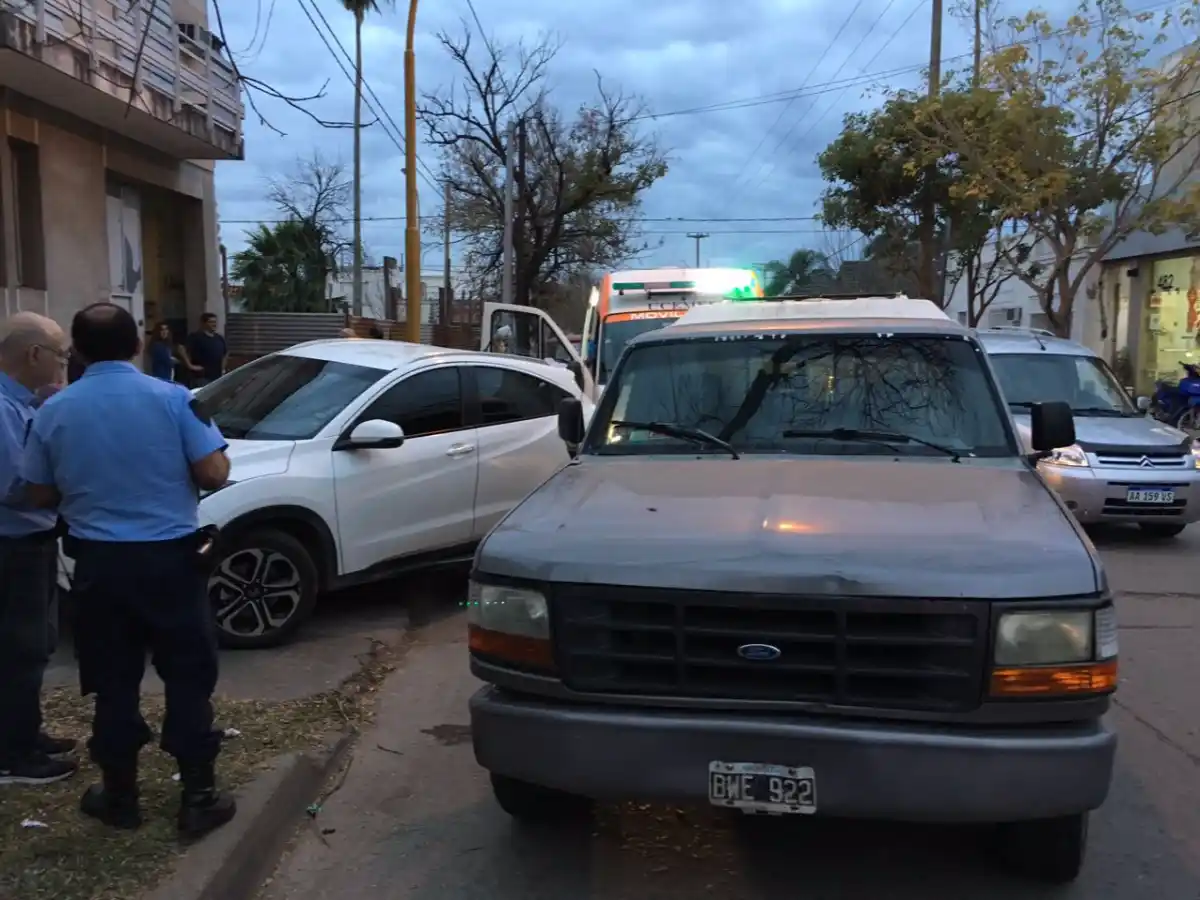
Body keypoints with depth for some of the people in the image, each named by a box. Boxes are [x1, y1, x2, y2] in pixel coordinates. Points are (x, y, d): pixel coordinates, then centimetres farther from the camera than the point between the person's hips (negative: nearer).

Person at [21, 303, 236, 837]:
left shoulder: (54, 411, -1)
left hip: (98, 561, 2)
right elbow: (214, 475, -12)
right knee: (187, 678, 7)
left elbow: (40, 496, 6)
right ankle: (198, 797, 10)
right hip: (170, 557, -2)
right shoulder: (172, 398, -9)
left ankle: (119, 797, 24)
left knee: (113, 682, 13)